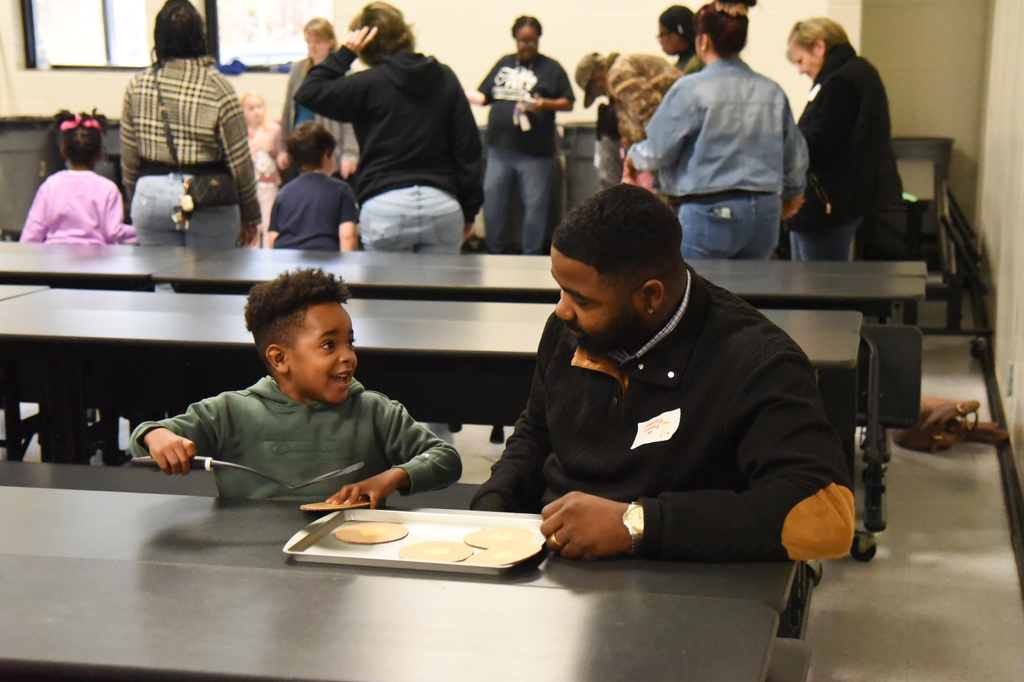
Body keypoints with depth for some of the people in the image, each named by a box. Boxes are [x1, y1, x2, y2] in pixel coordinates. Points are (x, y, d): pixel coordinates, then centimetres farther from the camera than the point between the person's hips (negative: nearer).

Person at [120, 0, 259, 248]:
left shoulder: (138, 86, 1)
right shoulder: (218, 88, -10)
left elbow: (129, 160, 7)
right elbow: (239, 161, -7)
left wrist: (135, 202, 21)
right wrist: (250, 218, 3)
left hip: (150, 196, 3)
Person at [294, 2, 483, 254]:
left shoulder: (369, 83, -2)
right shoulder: (445, 77, 9)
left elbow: (307, 93, 2)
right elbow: (468, 146, 8)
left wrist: (345, 53, 5)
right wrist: (469, 210, 13)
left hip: (385, 207, -3)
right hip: (442, 205, 3)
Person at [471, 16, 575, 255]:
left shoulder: (551, 68, 4)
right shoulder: (504, 64, 15)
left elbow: (568, 103, 0)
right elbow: (484, 96, 17)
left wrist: (546, 104, -17)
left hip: (535, 153, -4)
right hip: (499, 149, 4)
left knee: (534, 205, 0)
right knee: (492, 201, 6)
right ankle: (496, 252, 21)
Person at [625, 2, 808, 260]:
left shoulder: (689, 90, -9)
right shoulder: (772, 92, 5)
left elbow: (658, 151, -5)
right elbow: (796, 156, 15)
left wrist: (633, 157, 18)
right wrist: (791, 194, 35)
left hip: (711, 212, -5)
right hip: (765, 212, 5)